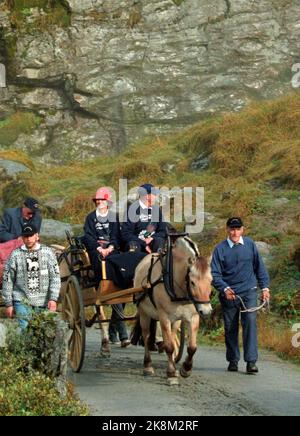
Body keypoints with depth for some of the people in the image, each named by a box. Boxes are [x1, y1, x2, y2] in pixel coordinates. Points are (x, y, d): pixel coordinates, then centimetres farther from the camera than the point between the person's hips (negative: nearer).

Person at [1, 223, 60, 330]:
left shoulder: (47, 252, 3)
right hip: (22, 301, -1)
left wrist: (53, 299, -8)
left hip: (43, 303, 1)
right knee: (24, 330, -15)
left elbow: (55, 277, 1)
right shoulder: (15, 255, 1)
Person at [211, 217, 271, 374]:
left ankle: (251, 361, -13)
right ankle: (233, 360, 23)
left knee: (250, 323, -13)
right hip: (229, 294, 0)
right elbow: (215, 274, -6)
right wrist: (225, 289, -20)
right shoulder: (220, 249, -5)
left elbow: (259, 267, 10)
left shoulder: (250, 245, 2)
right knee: (230, 328, 8)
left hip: (249, 292, 0)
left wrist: (265, 287, 6)